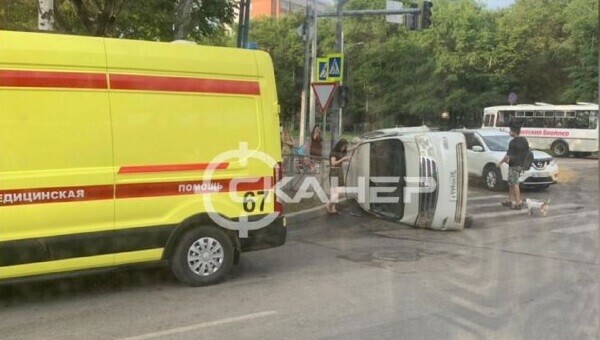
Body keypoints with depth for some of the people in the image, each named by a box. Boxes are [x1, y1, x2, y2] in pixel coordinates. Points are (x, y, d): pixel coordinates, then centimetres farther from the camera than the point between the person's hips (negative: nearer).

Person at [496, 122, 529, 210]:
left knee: (515, 184, -4)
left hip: (514, 165, -8)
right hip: (521, 164, 8)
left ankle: (519, 202, -5)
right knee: (511, 183, 16)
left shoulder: (513, 142, -18)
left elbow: (508, 155, -17)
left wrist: (500, 162, -6)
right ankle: (510, 200, 22)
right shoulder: (524, 140, 6)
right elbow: (527, 152, 11)